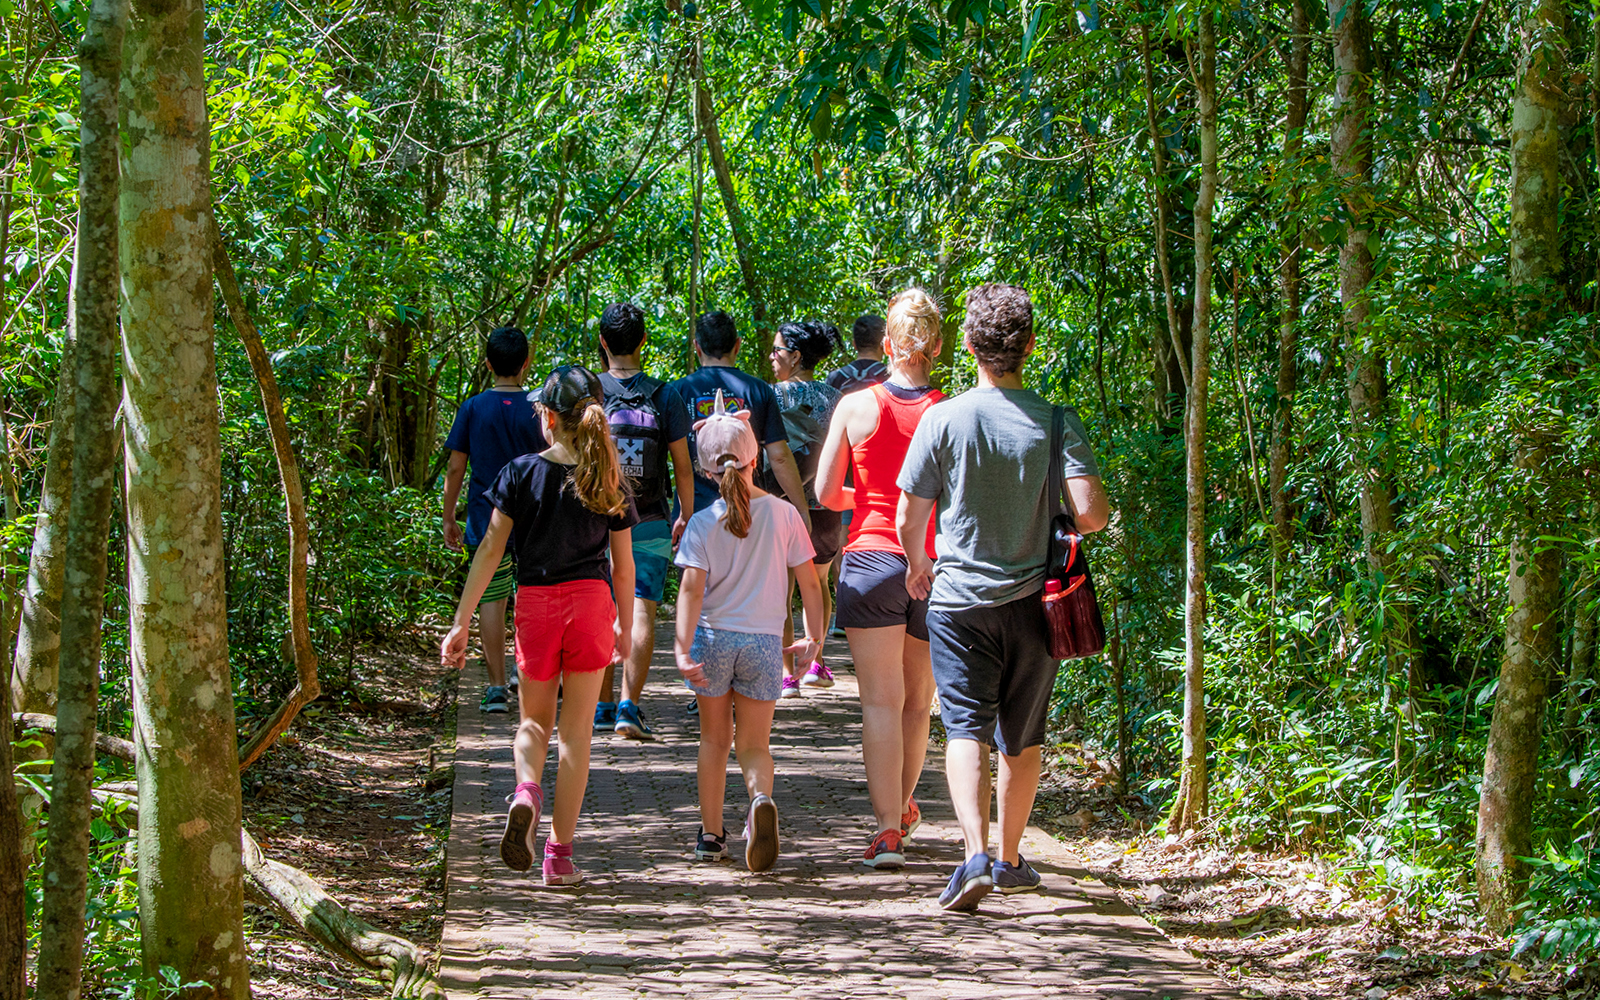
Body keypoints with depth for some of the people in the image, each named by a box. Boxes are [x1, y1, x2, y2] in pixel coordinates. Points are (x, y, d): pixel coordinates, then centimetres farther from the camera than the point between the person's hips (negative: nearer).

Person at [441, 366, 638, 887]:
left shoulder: (521, 472, -4)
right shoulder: (610, 482, 0)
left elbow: (490, 550, -5)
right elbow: (623, 564, 5)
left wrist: (461, 624, -2)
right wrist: (625, 628, 18)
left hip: (535, 603, 0)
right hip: (591, 603, 0)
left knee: (534, 722, 18)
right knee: (576, 731, 6)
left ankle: (526, 792, -14)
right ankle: (560, 854, 5)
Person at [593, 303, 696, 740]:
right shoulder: (664, 396, -3)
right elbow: (683, 466, 1)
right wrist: (685, 517, 15)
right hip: (650, 523, -1)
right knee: (641, 610, -3)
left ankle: (602, 708, 16)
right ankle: (629, 705, -15)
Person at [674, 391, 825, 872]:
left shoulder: (703, 523, -5)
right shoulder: (783, 514, -3)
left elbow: (692, 588, -14)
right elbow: (809, 583, 0)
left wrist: (682, 648, -17)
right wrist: (814, 637, 11)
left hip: (713, 636, 0)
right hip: (763, 640, 0)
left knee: (714, 740, 15)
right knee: (754, 744, 9)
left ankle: (711, 835, 20)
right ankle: (761, 799, -23)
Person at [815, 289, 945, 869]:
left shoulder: (856, 407, -3)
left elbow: (825, 494, -1)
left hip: (871, 557, -1)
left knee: (881, 701, -3)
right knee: (918, 700, 17)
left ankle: (888, 828, -12)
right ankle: (903, 808, 35)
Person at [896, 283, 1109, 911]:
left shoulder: (944, 419, -8)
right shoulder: (1057, 424, -6)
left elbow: (909, 518, -3)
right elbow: (1092, 514, -15)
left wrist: (917, 564, 18)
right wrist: (1054, 522, 9)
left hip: (959, 600, -2)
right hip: (1033, 600, 2)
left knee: (965, 730, -5)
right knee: (1022, 740, 16)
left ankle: (977, 853, -24)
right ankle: (1010, 861, 26)